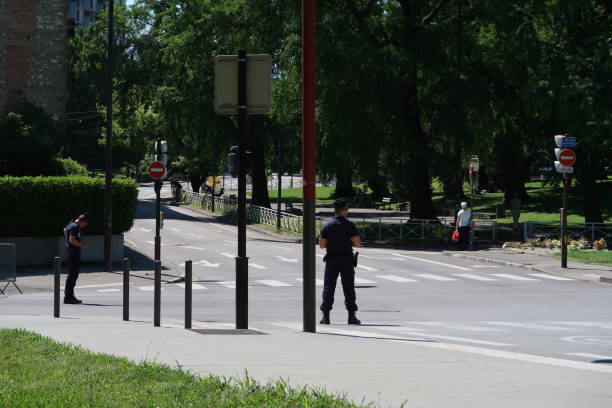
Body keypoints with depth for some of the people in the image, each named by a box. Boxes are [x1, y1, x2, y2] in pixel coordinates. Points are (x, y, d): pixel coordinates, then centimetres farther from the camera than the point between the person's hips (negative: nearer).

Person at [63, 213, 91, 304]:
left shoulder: (72, 223, 13)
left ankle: (69, 295, 21)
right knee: (73, 274, -8)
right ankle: (68, 297, -7)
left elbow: (65, 230, 31)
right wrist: (83, 245, -20)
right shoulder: (75, 227, -18)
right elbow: (72, 240, -25)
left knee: (74, 274, 16)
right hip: (74, 252, -11)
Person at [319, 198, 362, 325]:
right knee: (348, 288, 5)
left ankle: (325, 316, -3)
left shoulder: (327, 225, -1)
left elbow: (321, 245, -1)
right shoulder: (349, 225, -5)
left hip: (331, 259, 1)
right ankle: (351, 315, 3)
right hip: (347, 260, -1)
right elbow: (358, 243, -8)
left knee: (328, 287, 3)